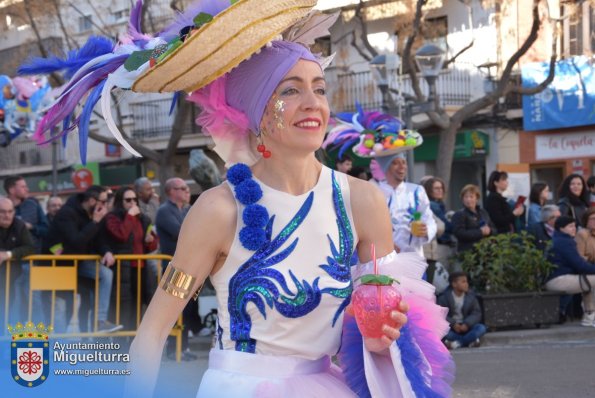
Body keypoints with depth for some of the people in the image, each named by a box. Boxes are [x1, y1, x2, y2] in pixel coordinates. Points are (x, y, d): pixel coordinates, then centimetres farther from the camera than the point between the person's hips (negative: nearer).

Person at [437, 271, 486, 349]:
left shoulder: (471, 296, 2)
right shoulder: (444, 297, -6)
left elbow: (476, 313, -3)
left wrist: (467, 324, -20)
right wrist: (453, 324, -26)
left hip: (465, 326, 2)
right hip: (450, 327, -2)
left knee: (481, 328, -24)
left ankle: (457, 343, -31)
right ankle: (470, 341, -27)